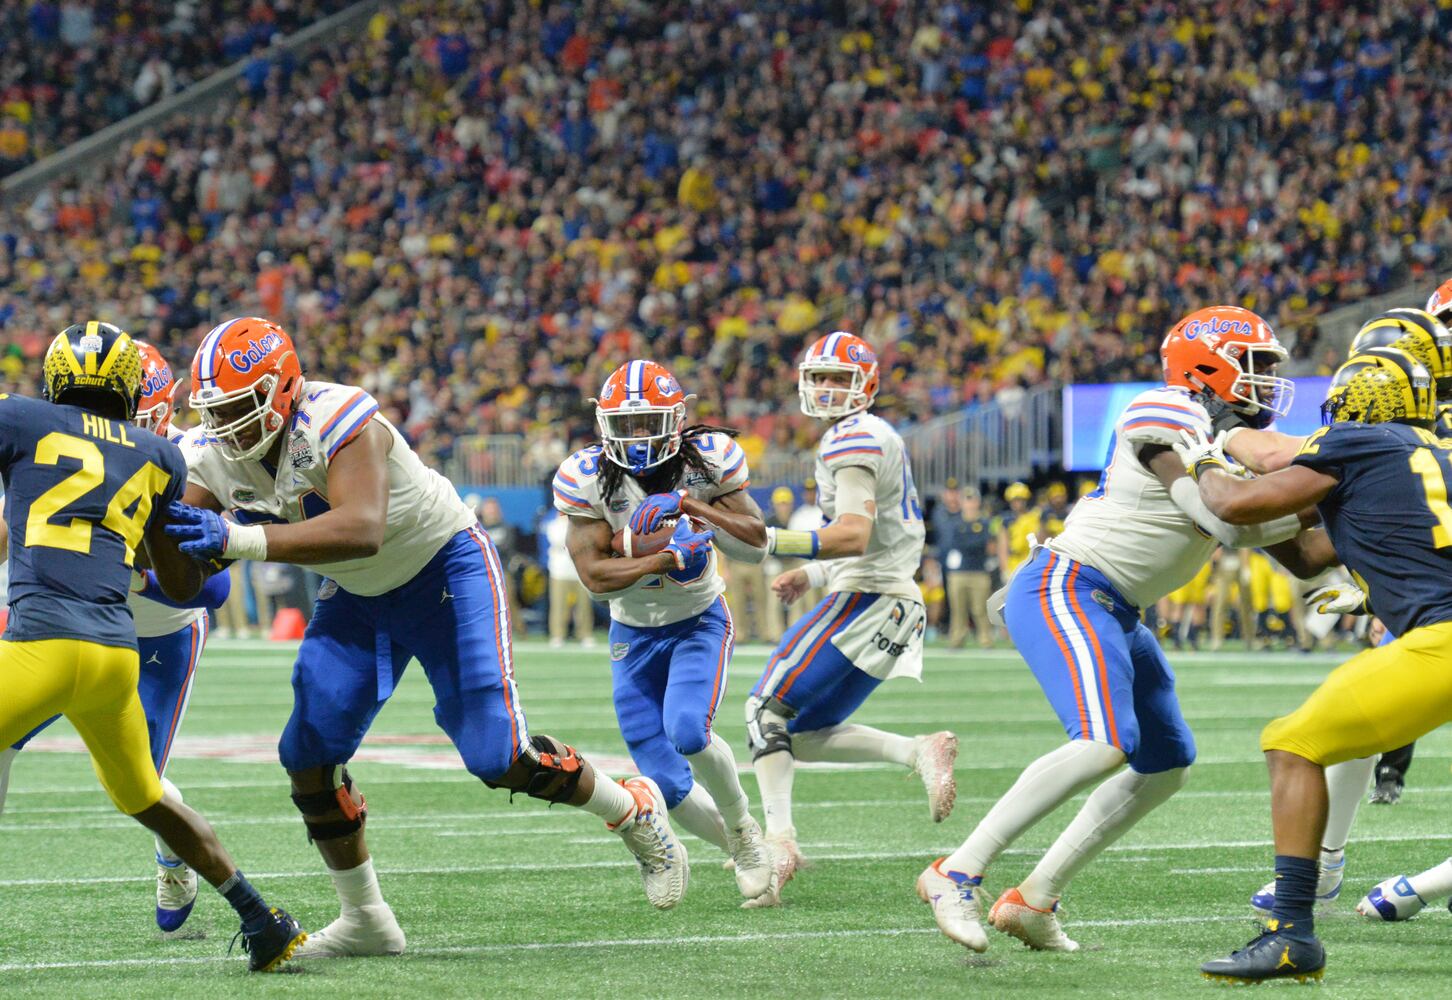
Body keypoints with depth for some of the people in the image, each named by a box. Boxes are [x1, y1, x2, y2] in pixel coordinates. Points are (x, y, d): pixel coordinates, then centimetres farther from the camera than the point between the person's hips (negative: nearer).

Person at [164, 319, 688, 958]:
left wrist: (242, 540, -58)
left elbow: (360, 531, -50)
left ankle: (633, 811, 16)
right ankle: (365, 923, 11)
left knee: (496, 755, -12)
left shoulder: (337, 421, -35)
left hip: (446, 570, -7)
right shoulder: (211, 456, -12)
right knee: (309, 753, -5)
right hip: (358, 595, 7)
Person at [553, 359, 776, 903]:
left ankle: (743, 826, -1)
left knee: (687, 730, -29)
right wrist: (665, 560, -36)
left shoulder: (708, 459, -15)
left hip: (700, 623, -1)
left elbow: (756, 543, -17)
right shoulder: (586, 477, -18)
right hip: (634, 634, 1)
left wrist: (690, 507, -31)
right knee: (667, 786, -5)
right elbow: (594, 577, -22)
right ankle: (741, 849, 23)